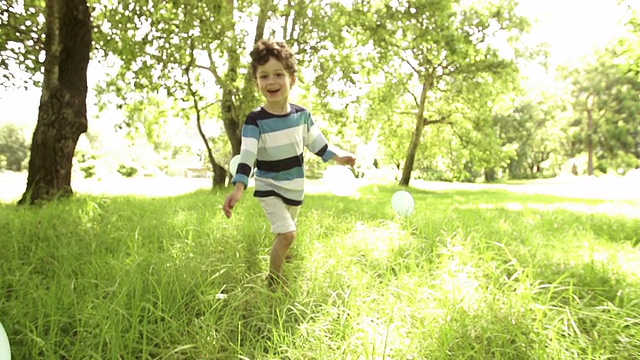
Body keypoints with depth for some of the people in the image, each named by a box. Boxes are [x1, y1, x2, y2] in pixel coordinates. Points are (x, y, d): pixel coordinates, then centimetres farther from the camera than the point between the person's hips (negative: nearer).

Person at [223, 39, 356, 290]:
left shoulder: (302, 114, -6)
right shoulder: (255, 121, -20)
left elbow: (316, 141, 10)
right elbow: (247, 156, -28)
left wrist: (337, 158, 17)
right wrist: (238, 188, -41)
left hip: (295, 188, 5)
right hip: (269, 188, -5)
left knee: (284, 236, 21)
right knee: (287, 234, -16)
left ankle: (278, 270, 47)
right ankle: (272, 280, 8)